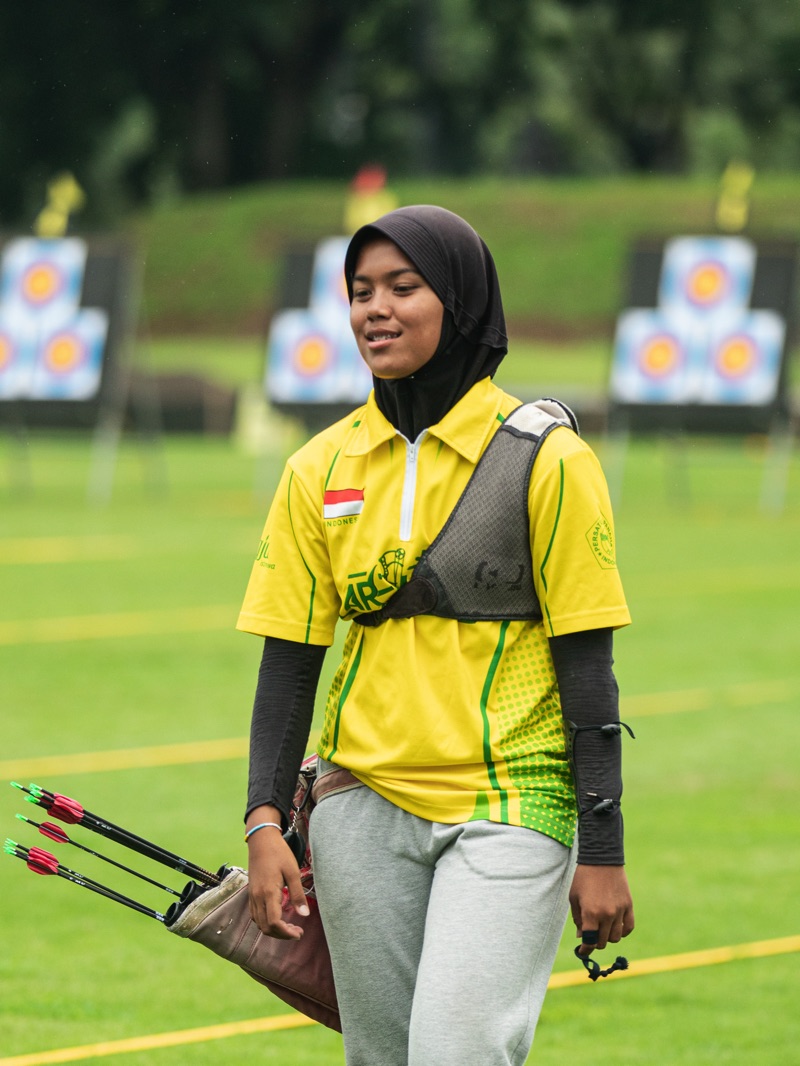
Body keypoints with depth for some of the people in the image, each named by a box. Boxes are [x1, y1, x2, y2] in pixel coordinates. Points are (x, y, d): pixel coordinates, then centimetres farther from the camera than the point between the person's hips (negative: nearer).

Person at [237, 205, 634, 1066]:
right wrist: (265, 823, -3)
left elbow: (586, 666, -4)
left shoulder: (546, 460, -4)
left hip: (509, 806, -4)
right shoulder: (321, 469, 7)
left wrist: (603, 853, -6)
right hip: (366, 812, 4)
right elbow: (288, 661, 8)